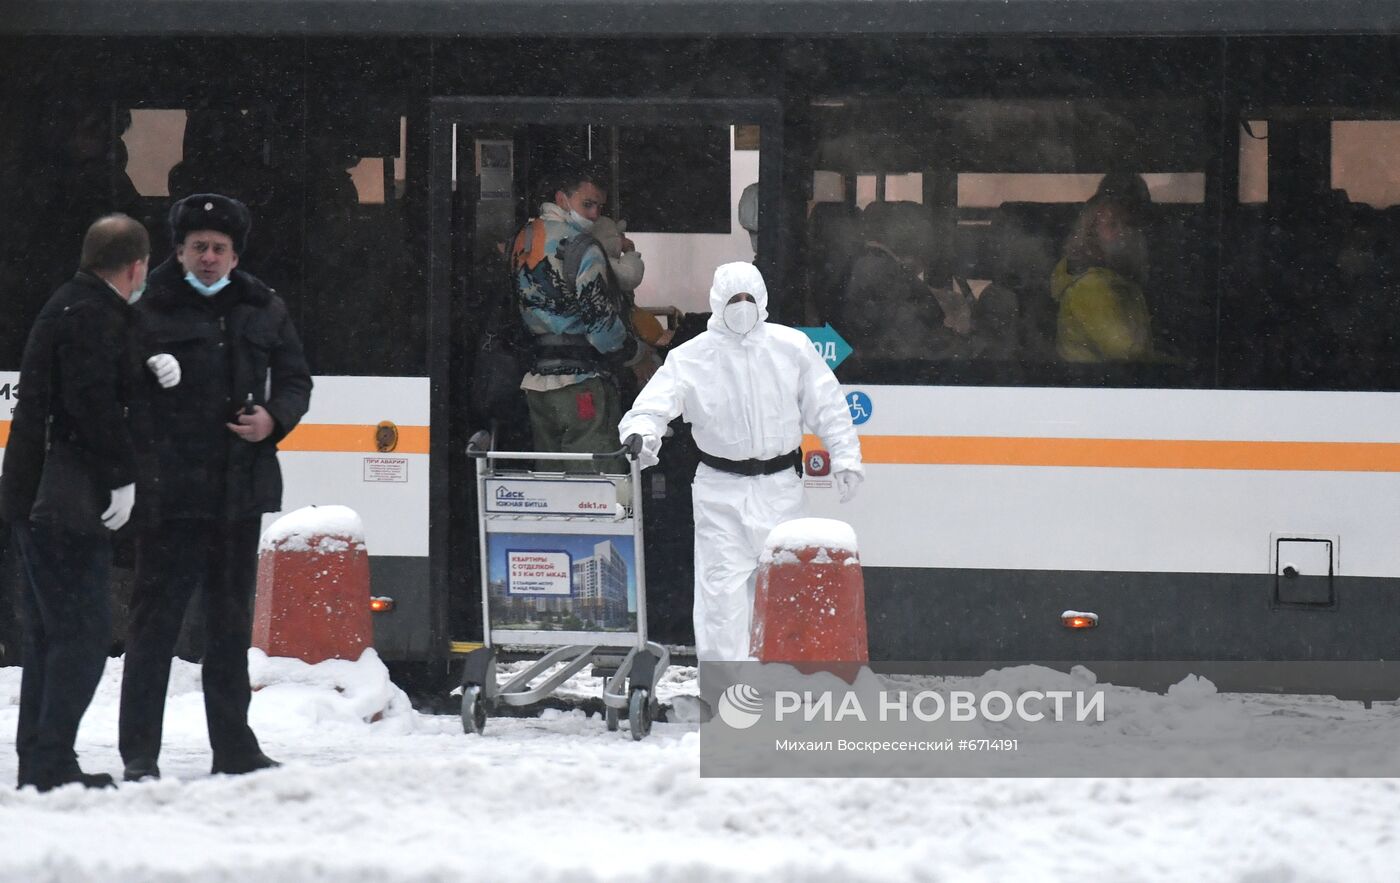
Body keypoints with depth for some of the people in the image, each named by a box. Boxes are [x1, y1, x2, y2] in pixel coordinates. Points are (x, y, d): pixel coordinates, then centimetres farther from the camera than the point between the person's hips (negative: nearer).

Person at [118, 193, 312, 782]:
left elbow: (295, 379, 18)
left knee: (231, 621, 13)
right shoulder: (149, 313, -3)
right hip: (172, 491, -5)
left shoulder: (263, 311, 11)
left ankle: (233, 746, 21)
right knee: (155, 617, -4)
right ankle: (139, 752, 0)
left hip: (242, 488, 5)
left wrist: (274, 418, -3)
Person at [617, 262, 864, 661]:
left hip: (780, 489, 2)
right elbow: (654, 404, -10)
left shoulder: (792, 347, 2)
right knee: (721, 589, -8)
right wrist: (640, 434, -32)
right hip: (721, 490, -2)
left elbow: (826, 404, 7)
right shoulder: (691, 357, -4)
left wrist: (844, 457, 2)